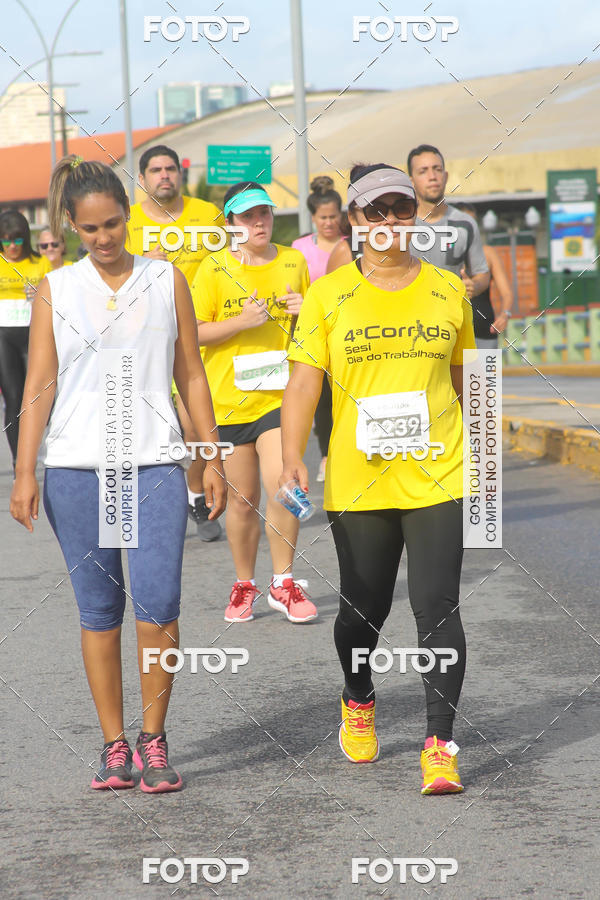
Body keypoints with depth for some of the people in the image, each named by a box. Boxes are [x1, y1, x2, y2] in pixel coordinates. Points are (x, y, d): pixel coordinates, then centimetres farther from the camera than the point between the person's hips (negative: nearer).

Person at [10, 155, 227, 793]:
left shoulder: (166, 281, 8)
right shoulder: (55, 290, 7)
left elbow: (191, 375, 11)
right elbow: (39, 386, 5)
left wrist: (212, 458, 7)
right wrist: (24, 473, -2)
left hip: (153, 462, 0)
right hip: (76, 465, 0)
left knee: (158, 602, -11)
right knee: (98, 608, 3)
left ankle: (153, 740, 3)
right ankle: (114, 745, 12)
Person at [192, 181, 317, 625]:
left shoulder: (294, 262, 8)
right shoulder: (215, 269, -1)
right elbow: (193, 333, -4)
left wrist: (304, 313, -4)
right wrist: (242, 322, -17)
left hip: (280, 393, 1)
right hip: (229, 397, -1)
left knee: (281, 487, -15)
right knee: (242, 500, 6)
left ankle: (284, 583, -1)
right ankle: (244, 585, 23)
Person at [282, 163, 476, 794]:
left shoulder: (448, 290, 6)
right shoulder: (327, 296, 1)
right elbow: (303, 383, -2)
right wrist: (292, 458, -14)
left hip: (437, 476, 0)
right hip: (358, 479, 0)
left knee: (436, 606, -9)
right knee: (364, 607, 12)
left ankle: (439, 743, -6)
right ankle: (358, 703, 41)